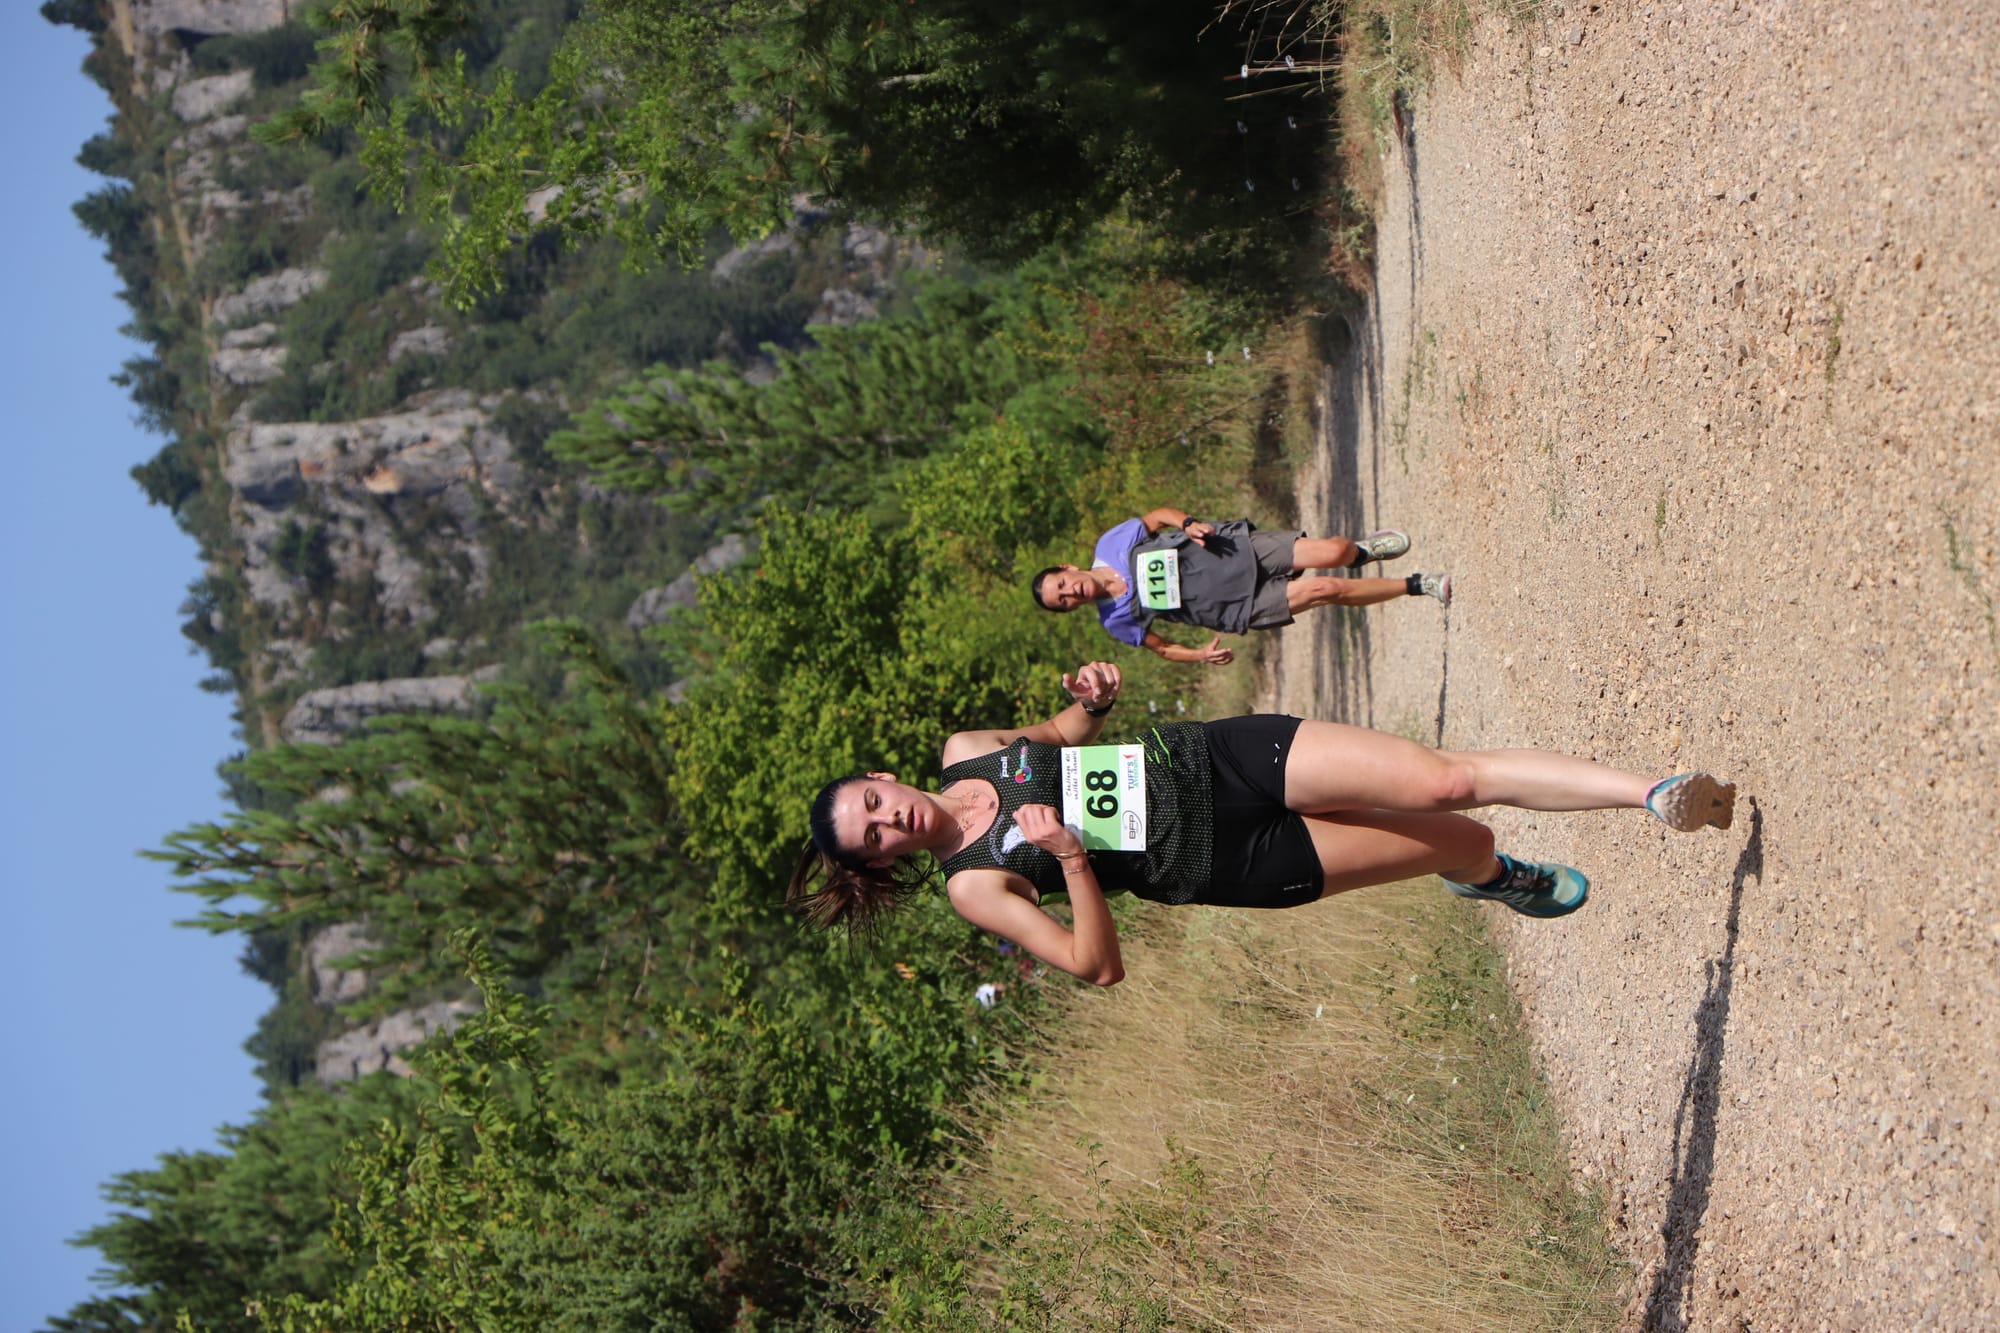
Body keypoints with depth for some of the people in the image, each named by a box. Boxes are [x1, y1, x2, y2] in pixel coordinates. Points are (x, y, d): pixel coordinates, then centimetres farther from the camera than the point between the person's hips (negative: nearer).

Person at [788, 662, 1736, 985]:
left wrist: (1089, 699, -4)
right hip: (1220, 864, -3)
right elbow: (1096, 968, -15)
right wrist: (1072, 859, -31)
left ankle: (1655, 793, 4)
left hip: (1216, 758, 3)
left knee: (1446, 781, -12)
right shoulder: (974, 885, -11)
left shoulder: (963, 748, 2)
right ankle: (1491, 875, 34)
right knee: (1456, 841, -2)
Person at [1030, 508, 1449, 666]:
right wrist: (1200, 655, -14)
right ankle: (1418, 586, 7)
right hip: (1242, 607, -1)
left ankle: (1361, 551, 27)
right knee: (1323, 590, -15)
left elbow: (1159, 514, 7)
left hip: (1239, 548, 2)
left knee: (1332, 553, -13)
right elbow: (1161, 647, 4)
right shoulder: (1117, 621, -9)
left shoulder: (1111, 544, -7)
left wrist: (1189, 523, -13)